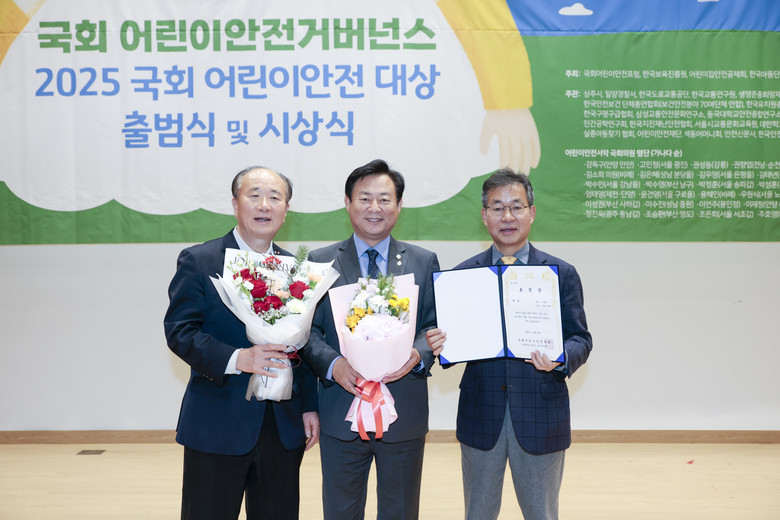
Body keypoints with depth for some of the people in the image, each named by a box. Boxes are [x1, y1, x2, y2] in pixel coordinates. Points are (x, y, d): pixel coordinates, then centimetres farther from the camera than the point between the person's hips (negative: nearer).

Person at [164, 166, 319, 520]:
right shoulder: (198, 261, -3)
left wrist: (309, 407, 8)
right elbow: (178, 330, -11)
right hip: (217, 425, -4)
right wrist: (236, 358, -25)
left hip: (284, 424, 4)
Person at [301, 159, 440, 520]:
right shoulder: (320, 262, 4)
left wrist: (417, 355, -19)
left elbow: (435, 326, 2)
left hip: (405, 414, 1)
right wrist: (333, 365, -19)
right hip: (341, 414, 0)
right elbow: (308, 330, 0)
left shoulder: (424, 262, 6)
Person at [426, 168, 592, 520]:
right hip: (480, 414, 1)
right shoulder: (463, 274, 4)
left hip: (541, 414, -1)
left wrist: (560, 358, -24)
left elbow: (580, 339, -2)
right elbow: (453, 340, 3)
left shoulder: (562, 274, 1)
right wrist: (438, 344, -20)